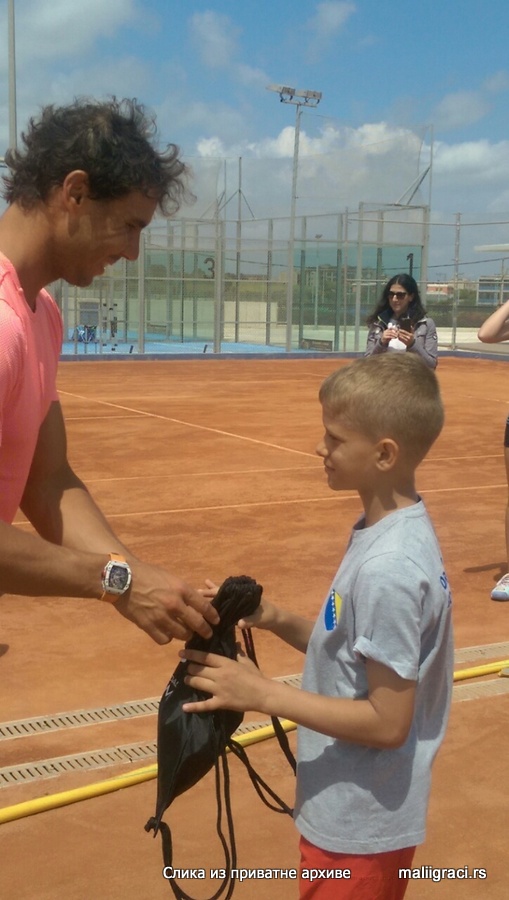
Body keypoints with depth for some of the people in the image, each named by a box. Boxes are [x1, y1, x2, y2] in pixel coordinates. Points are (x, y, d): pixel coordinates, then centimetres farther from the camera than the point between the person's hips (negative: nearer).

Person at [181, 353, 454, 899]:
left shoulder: (387, 568, -29)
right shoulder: (391, 530, 0)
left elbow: (387, 722, -26)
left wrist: (263, 694, -23)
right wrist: (279, 621, -4)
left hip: (356, 832, -9)